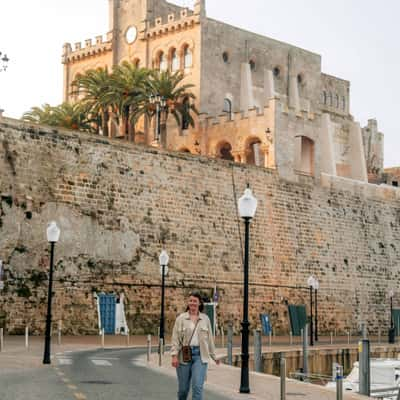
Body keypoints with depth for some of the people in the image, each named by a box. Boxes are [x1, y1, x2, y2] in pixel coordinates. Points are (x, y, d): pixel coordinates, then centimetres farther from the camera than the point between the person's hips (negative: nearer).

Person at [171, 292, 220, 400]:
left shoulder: (205, 319, 8)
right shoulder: (181, 318, 3)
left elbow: (209, 339, 13)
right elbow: (175, 338, -1)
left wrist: (214, 356, 15)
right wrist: (174, 355, -11)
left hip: (200, 355, 0)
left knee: (197, 386, -12)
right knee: (183, 388, 7)